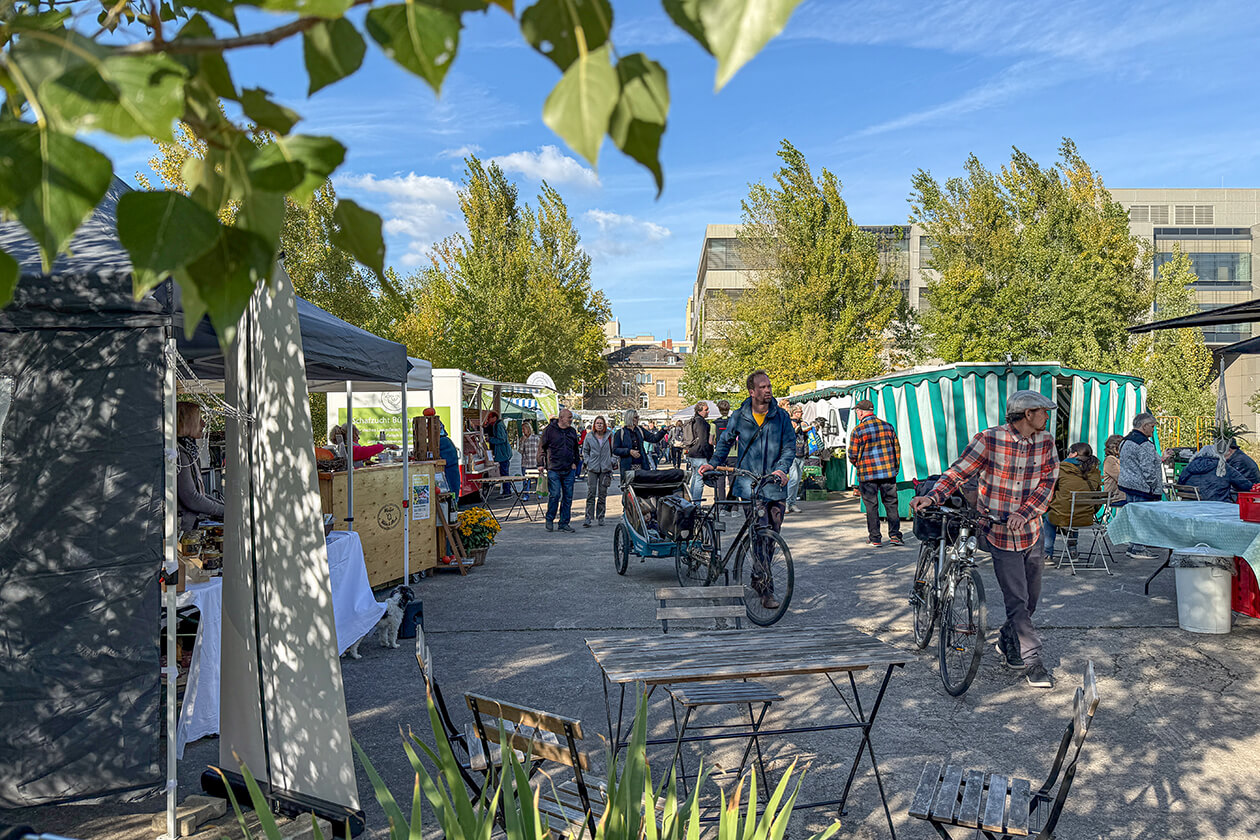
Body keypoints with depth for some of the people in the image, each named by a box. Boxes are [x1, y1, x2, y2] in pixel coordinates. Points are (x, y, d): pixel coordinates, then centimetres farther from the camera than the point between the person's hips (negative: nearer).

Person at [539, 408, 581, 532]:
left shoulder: (572, 431, 12)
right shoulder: (550, 430, -2)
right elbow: (542, 447, 3)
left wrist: (575, 462, 12)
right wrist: (542, 462, -3)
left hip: (569, 471, 5)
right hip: (554, 470, -5)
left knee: (568, 497, 5)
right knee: (554, 495, -11)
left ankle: (564, 523, 14)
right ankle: (549, 520, 8)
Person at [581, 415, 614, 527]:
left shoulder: (609, 436, 5)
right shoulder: (589, 436, 4)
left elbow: (614, 450, 13)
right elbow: (585, 450, 13)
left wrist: (612, 461, 2)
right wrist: (587, 461, 1)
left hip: (606, 468, 1)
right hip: (592, 468, -1)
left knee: (603, 494, 6)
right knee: (591, 493, -7)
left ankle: (600, 517, 16)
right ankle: (588, 518, -6)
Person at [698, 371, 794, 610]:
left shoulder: (781, 417, 4)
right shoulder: (739, 417, 3)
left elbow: (790, 446, 2)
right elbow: (725, 442, 17)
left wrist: (781, 468, -15)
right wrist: (713, 463, 6)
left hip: (775, 485, 2)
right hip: (749, 484, -2)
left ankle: (757, 579, 30)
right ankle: (766, 589, -10)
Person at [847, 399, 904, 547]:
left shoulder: (858, 430, -8)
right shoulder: (888, 426, 5)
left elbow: (853, 454, -7)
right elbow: (897, 449, 8)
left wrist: (857, 466, 14)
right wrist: (895, 468, 18)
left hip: (867, 474, -3)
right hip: (888, 473, 3)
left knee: (871, 506, 5)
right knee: (891, 503, 10)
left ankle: (875, 538, 8)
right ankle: (895, 535, 5)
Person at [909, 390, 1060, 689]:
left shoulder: (1045, 442, 0)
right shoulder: (989, 440, -15)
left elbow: (1047, 482, -6)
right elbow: (959, 472, -12)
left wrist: (1024, 513, -21)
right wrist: (932, 497, -27)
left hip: (1032, 532, 5)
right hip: (1001, 535, -5)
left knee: (1031, 598, 16)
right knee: (1017, 601, -3)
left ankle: (1007, 642, 39)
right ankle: (1033, 663, 8)